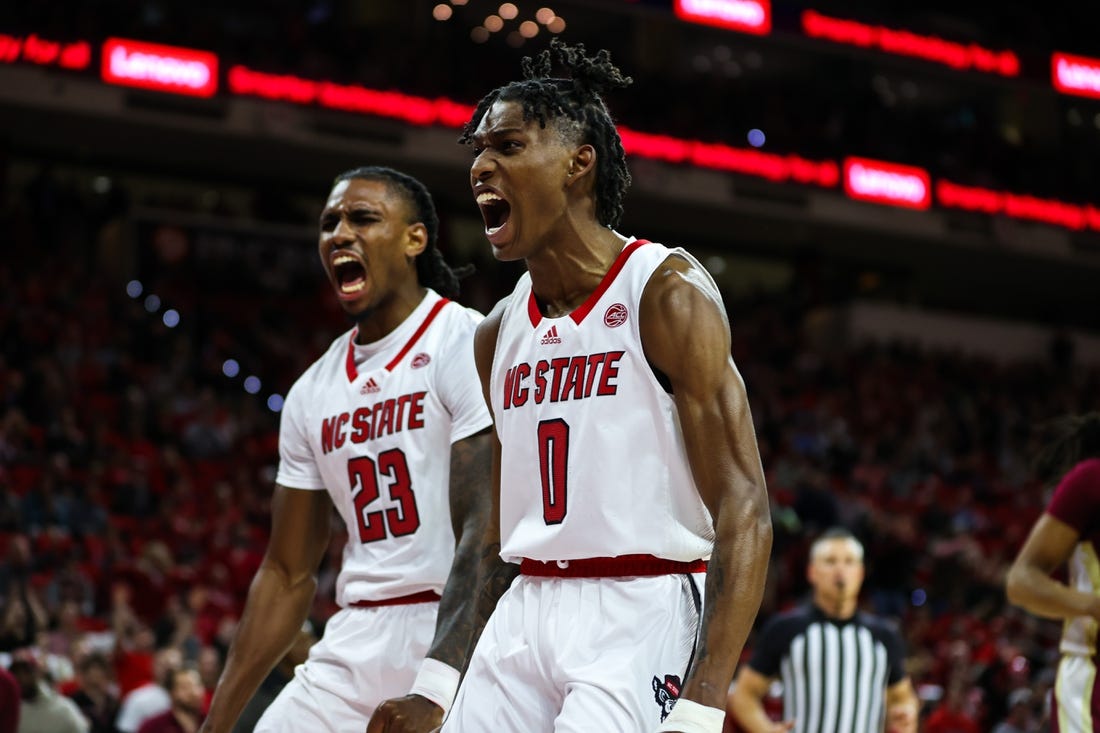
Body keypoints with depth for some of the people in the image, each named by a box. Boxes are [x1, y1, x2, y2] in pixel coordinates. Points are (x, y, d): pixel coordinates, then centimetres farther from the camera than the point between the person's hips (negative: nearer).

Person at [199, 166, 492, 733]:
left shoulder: (467, 346, -8)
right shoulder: (312, 393, 14)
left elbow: (488, 532, -17)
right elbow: (287, 575, 17)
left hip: (458, 641, -6)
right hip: (356, 643, 6)